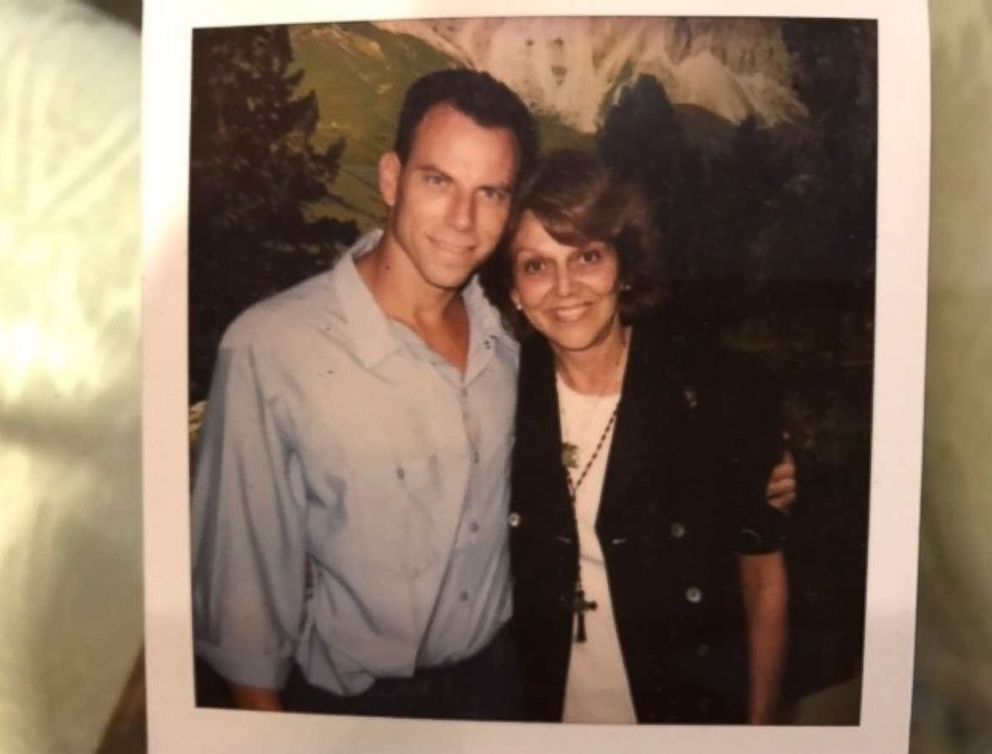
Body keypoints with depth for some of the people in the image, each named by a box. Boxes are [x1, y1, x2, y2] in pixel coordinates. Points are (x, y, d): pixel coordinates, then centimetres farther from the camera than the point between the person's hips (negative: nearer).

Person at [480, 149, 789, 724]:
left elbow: (764, 576, -7)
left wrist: (761, 724, -4)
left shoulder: (728, 398, -18)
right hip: (543, 713, 2)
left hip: (695, 716, -1)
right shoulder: (503, 396, -11)